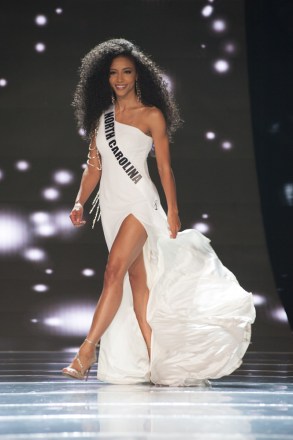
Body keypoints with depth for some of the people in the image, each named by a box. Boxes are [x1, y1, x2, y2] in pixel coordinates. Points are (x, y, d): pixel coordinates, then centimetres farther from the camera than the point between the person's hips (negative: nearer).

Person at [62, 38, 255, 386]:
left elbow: (164, 167, 0)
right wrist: (79, 202, 2)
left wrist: (173, 211, -3)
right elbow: (94, 166, 14)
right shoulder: (101, 116, 14)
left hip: (139, 201, -5)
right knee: (137, 280, 5)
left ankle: (86, 353, -23)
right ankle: (154, 361, 7)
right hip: (111, 204, 5)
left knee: (114, 271, -19)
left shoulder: (151, 115, 1)